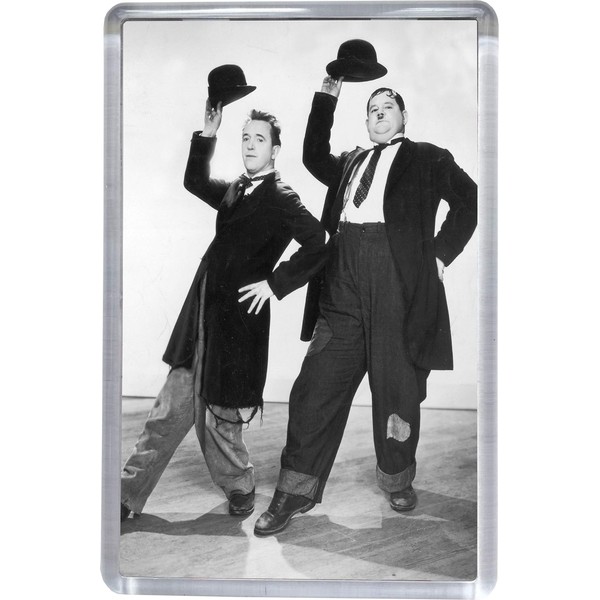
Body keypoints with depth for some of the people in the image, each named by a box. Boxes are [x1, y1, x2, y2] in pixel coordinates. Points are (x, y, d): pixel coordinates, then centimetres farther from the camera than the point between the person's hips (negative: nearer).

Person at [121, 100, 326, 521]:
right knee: (169, 411, 10)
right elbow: (195, 182, 30)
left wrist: (274, 283, -16)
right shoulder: (234, 191, 14)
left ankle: (239, 488, 29)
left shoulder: (281, 199, -8)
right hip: (203, 315, 7)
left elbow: (318, 244, -19)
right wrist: (206, 136, 18)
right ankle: (128, 497, 18)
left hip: (238, 320, -7)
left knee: (218, 416, 4)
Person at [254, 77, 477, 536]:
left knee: (397, 387, 3)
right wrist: (328, 96, 22)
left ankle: (398, 480, 24)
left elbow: (470, 198, 7)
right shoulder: (351, 162, 27)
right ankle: (296, 492, 7)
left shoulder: (427, 159, 13)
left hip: (399, 277, -3)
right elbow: (314, 157, 23)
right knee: (319, 383, -1)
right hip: (344, 278, 4)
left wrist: (441, 253, -3)